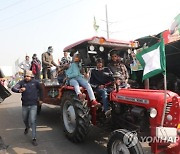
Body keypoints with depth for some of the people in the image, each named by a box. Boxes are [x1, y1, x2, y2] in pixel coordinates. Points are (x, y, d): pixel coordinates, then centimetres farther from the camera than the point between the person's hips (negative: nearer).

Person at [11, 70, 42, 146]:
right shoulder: (22, 82, -5)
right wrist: (19, 90, -39)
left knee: (33, 121, -7)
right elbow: (13, 88, -19)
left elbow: (40, 89, 15)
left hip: (33, 105, -2)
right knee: (25, 120, 21)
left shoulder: (35, 82, -3)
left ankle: (34, 138, 1)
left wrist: (39, 97, 19)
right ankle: (27, 127, 55)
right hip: (24, 105, 2)